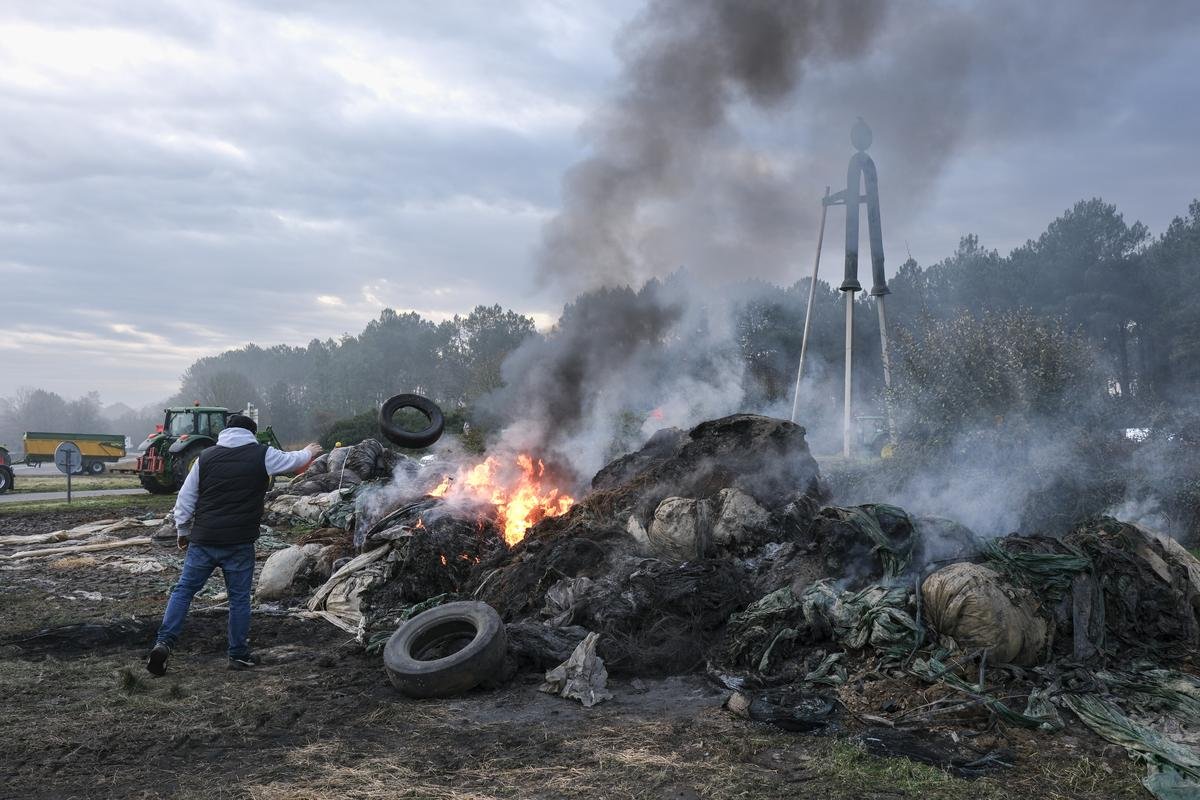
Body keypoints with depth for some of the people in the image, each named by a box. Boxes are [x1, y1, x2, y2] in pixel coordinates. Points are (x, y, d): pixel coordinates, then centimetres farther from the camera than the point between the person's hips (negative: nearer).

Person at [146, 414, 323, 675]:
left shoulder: (206, 456, 6)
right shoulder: (262, 455, -1)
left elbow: (185, 499, 9)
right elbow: (293, 460, 18)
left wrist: (183, 531, 21)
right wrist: (309, 452, 40)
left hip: (202, 540, 2)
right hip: (239, 543, -2)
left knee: (183, 590, 13)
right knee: (239, 597, 9)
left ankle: (164, 642, 2)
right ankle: (239, 655, 16)